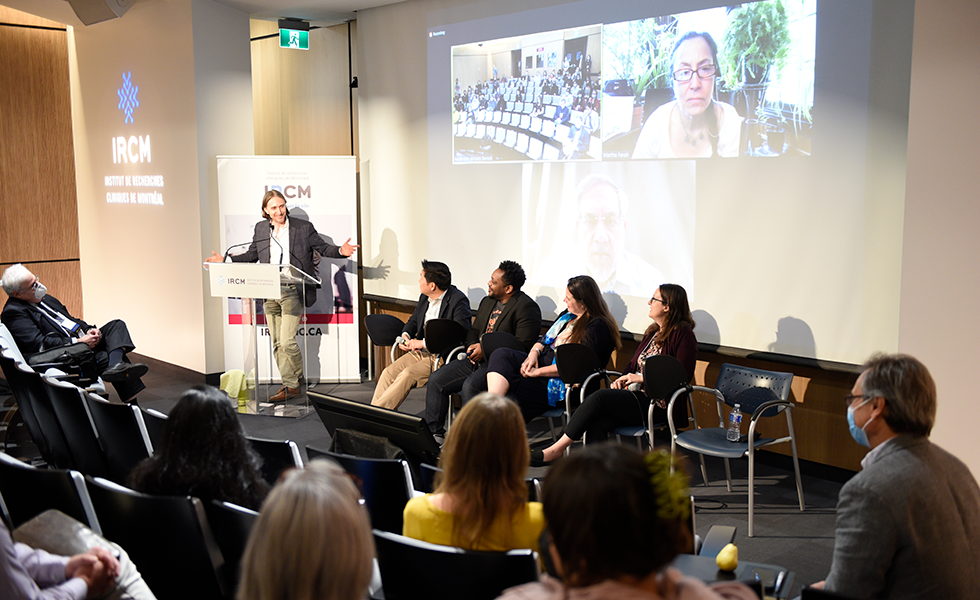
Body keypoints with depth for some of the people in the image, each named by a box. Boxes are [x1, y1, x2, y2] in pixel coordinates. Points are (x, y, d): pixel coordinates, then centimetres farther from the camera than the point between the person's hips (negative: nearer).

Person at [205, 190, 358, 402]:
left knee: (287, 341, -12)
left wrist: (341, 251, -16)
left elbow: (323, 248, 3)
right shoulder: (260, 229, 12)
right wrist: (226, 260, 16)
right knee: (277, 344, 7)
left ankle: (292, 385, 7)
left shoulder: (304, 228, 0)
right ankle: (291, 384, 18)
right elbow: (251, 255, 23)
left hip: (293, 292, -5)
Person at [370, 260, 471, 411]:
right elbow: (413, 321, 27)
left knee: (407, 375, -26)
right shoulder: (425, 298, 12)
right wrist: (405, 335, 2)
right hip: (420, 352, 8)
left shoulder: (458, 301, -13)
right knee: (388, 373, -13)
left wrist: (424, 342, -21)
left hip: (442, 356, -8)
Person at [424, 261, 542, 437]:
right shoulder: (488, 302, 17)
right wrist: (472, 346, 1)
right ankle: (434, 432, 6)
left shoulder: (526, 308, -11)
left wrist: (485, 350, -17)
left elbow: (522, 346, -18)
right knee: (436, 380, -3)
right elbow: (474, 330, 26)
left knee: (470, 386, -33)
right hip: (477, 359, 9)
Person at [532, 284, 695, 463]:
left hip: (658, 405, -8)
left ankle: (558, 447, -18)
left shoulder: (682, 334, -6)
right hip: (635, 395, 8)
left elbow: (683, 376, -13)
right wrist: (620, 380, 4)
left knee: (600, 397, -25)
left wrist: (641, 378, -13)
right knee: (597, 422, -23)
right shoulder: (653, 331, 20)